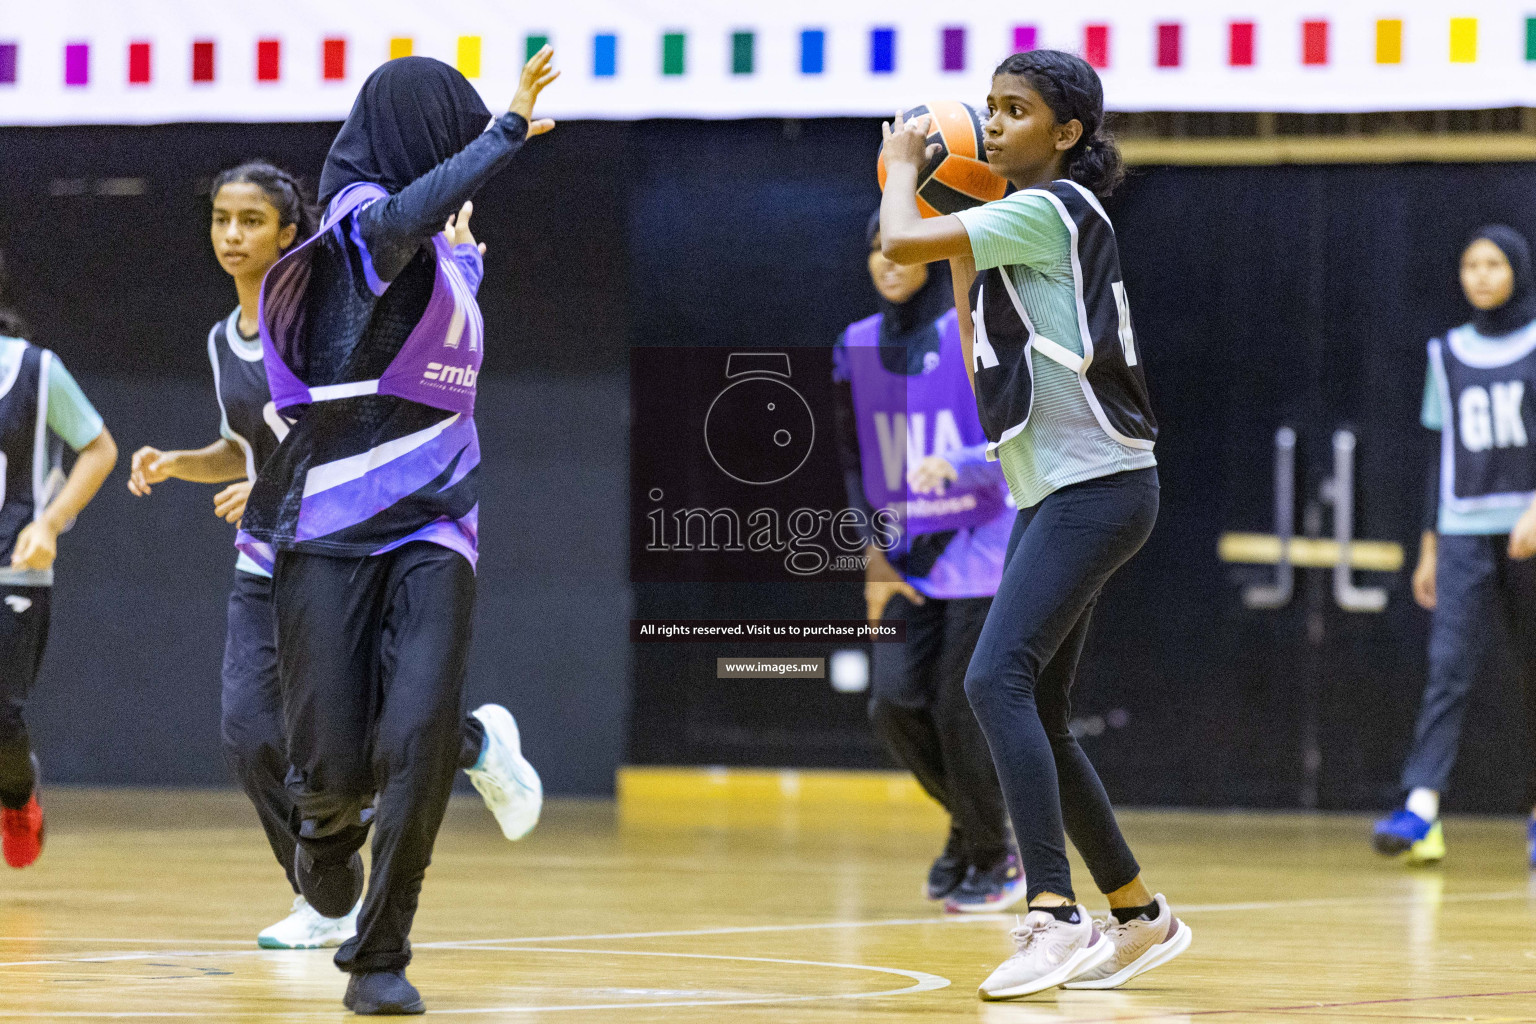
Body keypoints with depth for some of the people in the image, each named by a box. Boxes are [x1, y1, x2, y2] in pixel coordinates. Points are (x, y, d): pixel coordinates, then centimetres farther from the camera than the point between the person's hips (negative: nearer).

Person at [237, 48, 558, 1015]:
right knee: (334, 766, -6)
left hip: (432, 535, 6)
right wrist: (509, 132, -34)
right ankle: (330, 830, 33)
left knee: (420, 736, -16)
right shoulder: (359, 217, -7)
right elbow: (403, 216, -33)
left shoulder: (438, 259, 18)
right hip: (331, 533, -6)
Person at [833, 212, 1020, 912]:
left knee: (958, 712, -8)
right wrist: (872, 554, 1)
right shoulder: (857, 347, 7)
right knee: (894, 703, -8)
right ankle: (969, 825, 20)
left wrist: (957, 466, -31)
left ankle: (993, 859, 14)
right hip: (906, 559, 4)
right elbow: (852, 460, 12)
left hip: (980, 554, -4)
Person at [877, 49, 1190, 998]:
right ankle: (1138, 915, 23)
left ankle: (1056, 916, -27)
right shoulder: (1023, 226, 17)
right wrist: (958, 236, 22)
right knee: (1036, 713, 12)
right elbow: (986, 365, 22)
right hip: (1055, 492, 10)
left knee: (1000, 678, -21)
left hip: (1095, 485, -10)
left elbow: (902, 242, -19)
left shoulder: (1052, 209, -12)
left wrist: (904, 165, 2)